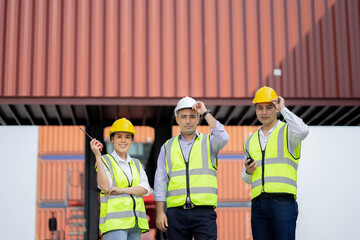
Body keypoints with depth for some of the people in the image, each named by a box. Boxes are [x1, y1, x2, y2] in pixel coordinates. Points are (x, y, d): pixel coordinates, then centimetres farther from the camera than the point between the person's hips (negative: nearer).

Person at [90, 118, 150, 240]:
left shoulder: (136, 164, 17)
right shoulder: (104, 161, 2)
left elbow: (145, 188, 3)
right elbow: (105, 187, -15)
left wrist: (121, 190, -11)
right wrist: (97, 156, -17)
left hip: (135, 221, 6)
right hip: (114, 221, -5)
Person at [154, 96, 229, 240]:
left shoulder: (208, 142, 11)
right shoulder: (168, 147, 15)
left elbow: (223, 138, -13)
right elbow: (161, 181, 11)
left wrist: (205, 113, -5)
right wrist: (160, 212, 2)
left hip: (204, 211, -1)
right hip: (176, 212, 2)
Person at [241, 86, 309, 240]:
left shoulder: (287, 131, 5)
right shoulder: (250, 141, 20)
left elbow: (302, 131, -22)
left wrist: (283, 109, -8)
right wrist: (248, 171, 3)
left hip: (283, 202, -5)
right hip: (258, 203, 5)